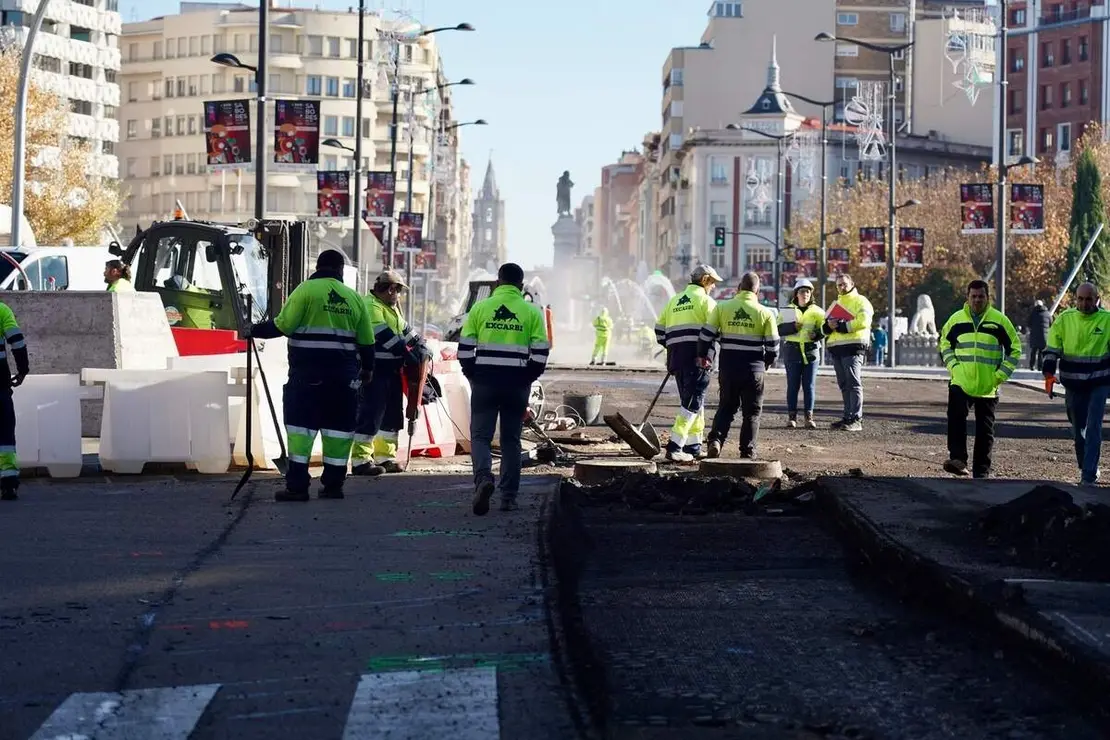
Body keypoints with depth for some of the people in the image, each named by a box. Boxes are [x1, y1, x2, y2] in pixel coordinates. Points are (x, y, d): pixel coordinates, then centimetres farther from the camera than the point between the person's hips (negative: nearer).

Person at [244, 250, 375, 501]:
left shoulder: (306, 290, -3)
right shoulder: (354, 297, 11)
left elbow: (283, 325, -11)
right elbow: (366, 340, 14)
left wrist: (254, 331, 3)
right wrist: (367, 368, 29)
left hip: (308, 372, -4)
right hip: (343, 374, 4)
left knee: (300, 423, -3)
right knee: (338, 424, 10)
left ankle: (297, 485, -9)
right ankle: (334, 484, 12)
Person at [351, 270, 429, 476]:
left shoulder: (392, 308, 20)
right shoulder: (370, 306, -13)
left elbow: (405, 330, 26)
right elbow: (387, 337, -21)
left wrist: (421, 347, 11)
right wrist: (410, 356, -22)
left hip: (391, 371, 10)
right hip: (374, 371, -10)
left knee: (391, 414, 13)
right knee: (370, 414, -11)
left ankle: (385, 457, 22)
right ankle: (360, 460, -10)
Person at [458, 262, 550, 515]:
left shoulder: (480, 308, 2)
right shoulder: (531, 312, 2)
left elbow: (465, 348, 0)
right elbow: (540, 352, -3)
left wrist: (473, 375, 11)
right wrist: (528, 378, 10)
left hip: (484, 381, -1)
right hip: (517, 384, 1)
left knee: (480, 435, 3)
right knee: (511, 439, 11)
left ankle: (484, 477, -25)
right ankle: (508, 496, 11)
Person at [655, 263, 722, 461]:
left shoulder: (674, 301, 19)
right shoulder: (705, 300, -1)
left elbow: (660, 330, 17)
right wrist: (709, 356, 1)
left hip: (676, 357, 7)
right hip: (697, 358, -7)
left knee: (690, 401, 17)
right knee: (693, 402, -7)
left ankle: (693, 446, 19)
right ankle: (674, 447, -16)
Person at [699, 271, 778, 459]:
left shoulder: (722, 308, 1)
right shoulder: (765, 313, -2)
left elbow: (706, 334, 1)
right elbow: (773, 345, -1)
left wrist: (702, 356, 18)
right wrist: (767, 363, 19)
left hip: (728, 367, 2)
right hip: (754, 369, -2)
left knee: (726, 407, 15)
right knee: (752, 411, 9)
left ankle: (716, 439, -6)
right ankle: (747, 452, 6)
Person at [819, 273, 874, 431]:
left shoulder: (860, 301, 2)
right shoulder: (834, 305, 25)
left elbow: (863, 321, -14)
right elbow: (824, 327, 21)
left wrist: (841, 326, -11)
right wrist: (828, 326, -3)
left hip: (853, 347, -8)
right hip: (836, 348, 8)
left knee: (854, 383, -11)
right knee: (844, 385, 9)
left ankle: (856, 419, -14)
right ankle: (848, 417, 12)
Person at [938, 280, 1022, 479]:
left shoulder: (999, 321, 0)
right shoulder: (957, 319, 5)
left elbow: (1015, 349, 5)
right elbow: (944, 343, 19)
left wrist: (1000, 375, -4)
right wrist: (953, 366, 3)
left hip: (988, 387, -1)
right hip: (960, 383, 1)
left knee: (985, 429, 5)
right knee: (956, 418, -21)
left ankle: (981, 471, 13)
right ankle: (958, 459, -20)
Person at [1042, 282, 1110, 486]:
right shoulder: (1065, 319, 1)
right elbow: (1052, 348, 7)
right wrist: (1049, 372, -3)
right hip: (1073, 384, 3)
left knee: (1093, 428, -10)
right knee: (1078, 429, 11)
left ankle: (1089, 475, -9)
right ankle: (1087, 468, 30)